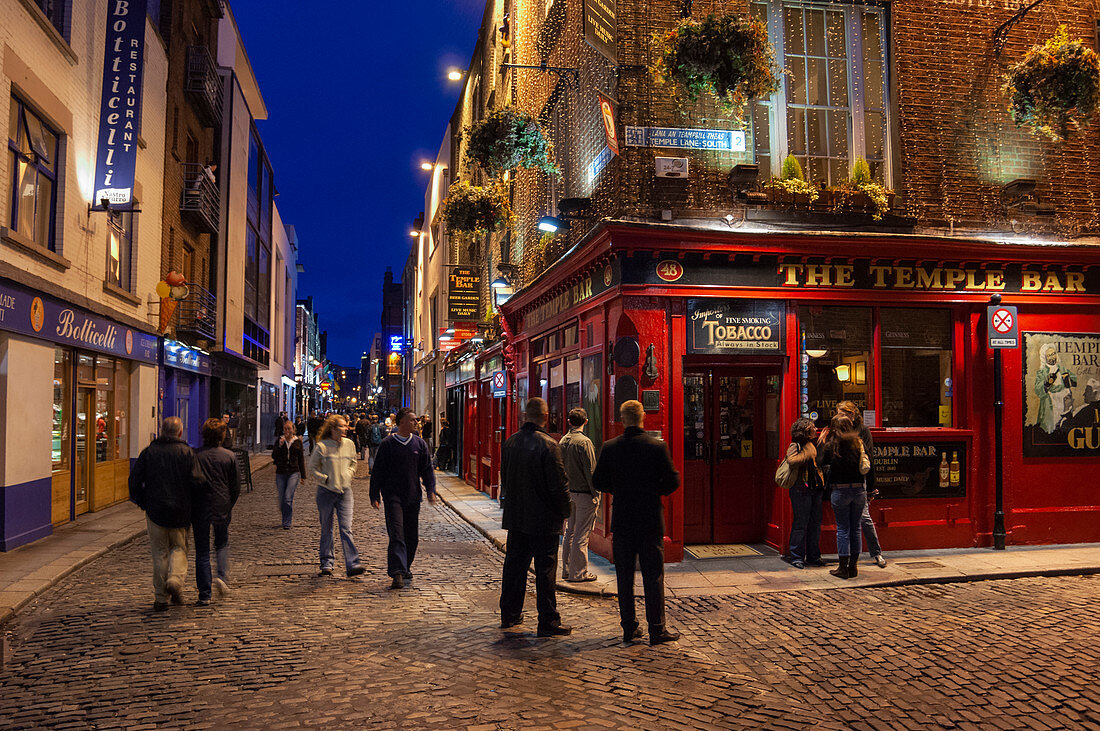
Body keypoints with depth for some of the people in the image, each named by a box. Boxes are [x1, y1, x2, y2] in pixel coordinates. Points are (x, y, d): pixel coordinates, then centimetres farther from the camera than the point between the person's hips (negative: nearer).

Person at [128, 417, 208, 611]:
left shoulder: (148, 452, 2)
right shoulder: (187, 452, -4)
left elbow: (135, 479, -1)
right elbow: (198, 481, -11)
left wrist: (142, 502, 12)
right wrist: (192, 502, 6)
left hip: (155, 509, 1)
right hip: (181, 511, -1)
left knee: (160, 552, 9)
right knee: (179, 547, 15)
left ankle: (160, 597, 10)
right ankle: (176, 578, -10)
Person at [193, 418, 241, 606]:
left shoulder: (196, 456, -5)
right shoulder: (230, 456, -2)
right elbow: (236, 486, 1)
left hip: (200, 508, -1)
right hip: (222, 508, 1)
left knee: (202, 552, 6)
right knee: (222, 545, 22)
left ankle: (204, 595, 6)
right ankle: (222, 576, -2)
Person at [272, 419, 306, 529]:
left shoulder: (297, 441, 4)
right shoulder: (279, 440, 5)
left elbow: (301, 459, 8)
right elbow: (273, 456, -3)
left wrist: (303, 476, 7)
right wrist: (279, 445, -18)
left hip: (294, 472, -2)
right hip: (281, 473, 2)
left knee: (288, 497, -13)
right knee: (282, 499, 6)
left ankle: (287, 523, -8)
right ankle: (288, 516, 30)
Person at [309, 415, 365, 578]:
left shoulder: (349, 444, 5)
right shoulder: (322, 446, -7)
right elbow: (312, 467, 0)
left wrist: (349, 474, 5)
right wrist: (326, 479, -9)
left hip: (344, 491, 2)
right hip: (326, 491, -2)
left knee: (346, 528, -7)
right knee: (326, 529, 8)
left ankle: (352, 565, -10)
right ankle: (327, 563, 20)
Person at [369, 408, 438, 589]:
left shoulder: (420, 443, 9)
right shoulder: (387, 444, -1)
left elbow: (427, 469, 10)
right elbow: (378, 471, 1)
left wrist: (430, 489, -3)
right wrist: (375, 495, -3)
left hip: (413, 497, 4)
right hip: (393, 496, -4)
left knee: (412, 536, 10)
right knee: (396, 535, -13)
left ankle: (406, 567, 29)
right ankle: (397, 573, -18)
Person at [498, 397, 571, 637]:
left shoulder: (510, 442, 3)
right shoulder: (548, 444, -18)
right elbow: (558, 484, -16)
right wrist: (566, 510, -2)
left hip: (515, 516, 6)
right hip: (543, 518, -6)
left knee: (514, 565, 15)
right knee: (545, 570, 1)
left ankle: (509, 614, 26)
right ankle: (548, 622, 7)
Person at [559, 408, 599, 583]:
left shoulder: (563, 441, 7)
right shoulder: (584, 442, -16)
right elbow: (590, 470, -16)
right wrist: (595, 494, -9)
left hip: (569, 492, 8)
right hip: (584, 493, -7)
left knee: (569, 532, 15)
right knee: (581, 535, -1)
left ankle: (567, 570, 21)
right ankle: (578, 573, 4)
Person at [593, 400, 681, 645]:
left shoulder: (609, 447, -3)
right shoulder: (657, 446, -9)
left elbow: (598, 481, 2)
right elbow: (672, 481, -8)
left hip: (622, 521, 2)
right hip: (650, 520, -2)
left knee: (624, 576, 10)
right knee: (653, 575, 5)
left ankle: (629, 628, 16)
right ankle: (657, 629, 8)